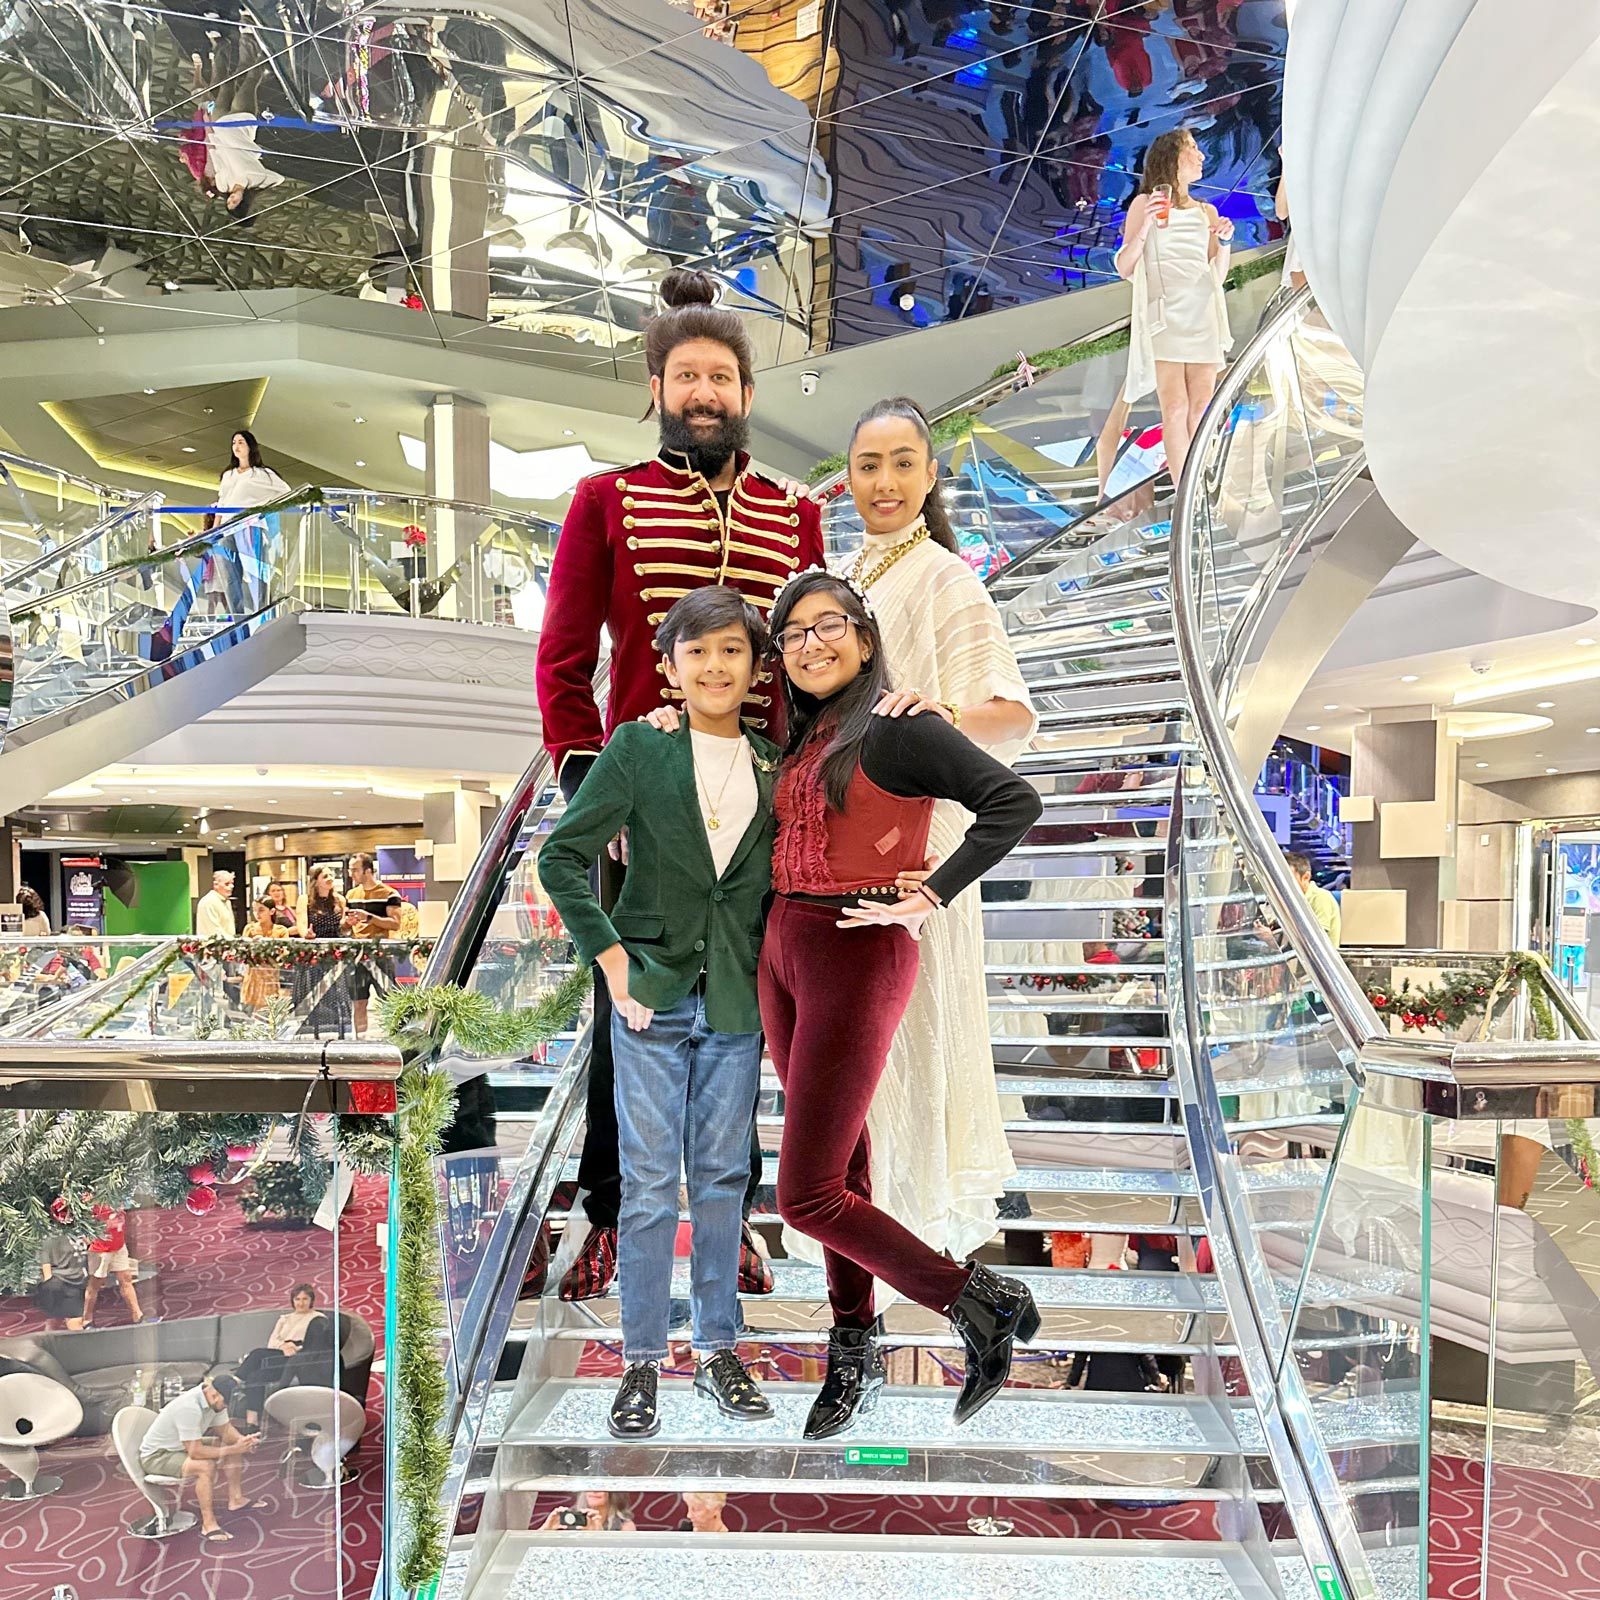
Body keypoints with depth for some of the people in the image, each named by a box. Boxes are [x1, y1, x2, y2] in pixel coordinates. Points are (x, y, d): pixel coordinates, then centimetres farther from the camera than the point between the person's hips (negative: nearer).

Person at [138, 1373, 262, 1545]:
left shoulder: (215, 1398, -10)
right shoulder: (189, 1408, -36)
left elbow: (225, 1429, 1)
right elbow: (195, 1452, -35)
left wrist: (243, 1441, -19)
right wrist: (233, 1449, -29)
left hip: (183, 1447, 9)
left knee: (234, 1445, 3)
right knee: (206, 1466, -31)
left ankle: (236, 1499, 13)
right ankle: (208, 1526, -21)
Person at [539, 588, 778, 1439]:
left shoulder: (775, 764, 6)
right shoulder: (638, 748, -4)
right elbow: (561, 857, -5)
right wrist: (610, 959, -8)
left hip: (737, 1000, 3)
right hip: (653, 991, -3)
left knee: (723, 1176, 11)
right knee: (648, 1182, 3)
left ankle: (718, 1349, 26)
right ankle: (641, 1361, 17)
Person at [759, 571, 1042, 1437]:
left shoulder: (898, 728, -11)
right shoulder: (801, 740, 13)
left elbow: (1016, 800, -20)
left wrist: (931, 898, -21)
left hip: (857, 959, -8)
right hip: (782, 952, 8)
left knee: (807, 1194, -6)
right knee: (838, 1164, 15)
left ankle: (983, 1303, 9)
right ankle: (854, 1352, 30)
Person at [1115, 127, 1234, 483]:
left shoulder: (1206, 211, 20)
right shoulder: (1145, 204, 7)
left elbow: (1218, 276, 21)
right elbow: (1124, 269, 0)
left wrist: (1224, 241, 4)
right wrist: (1145, 226, -12)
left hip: (1204, 316, 5)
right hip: (1165, 317, -5)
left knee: (1200, 407, -1)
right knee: (1175, 407, -11)